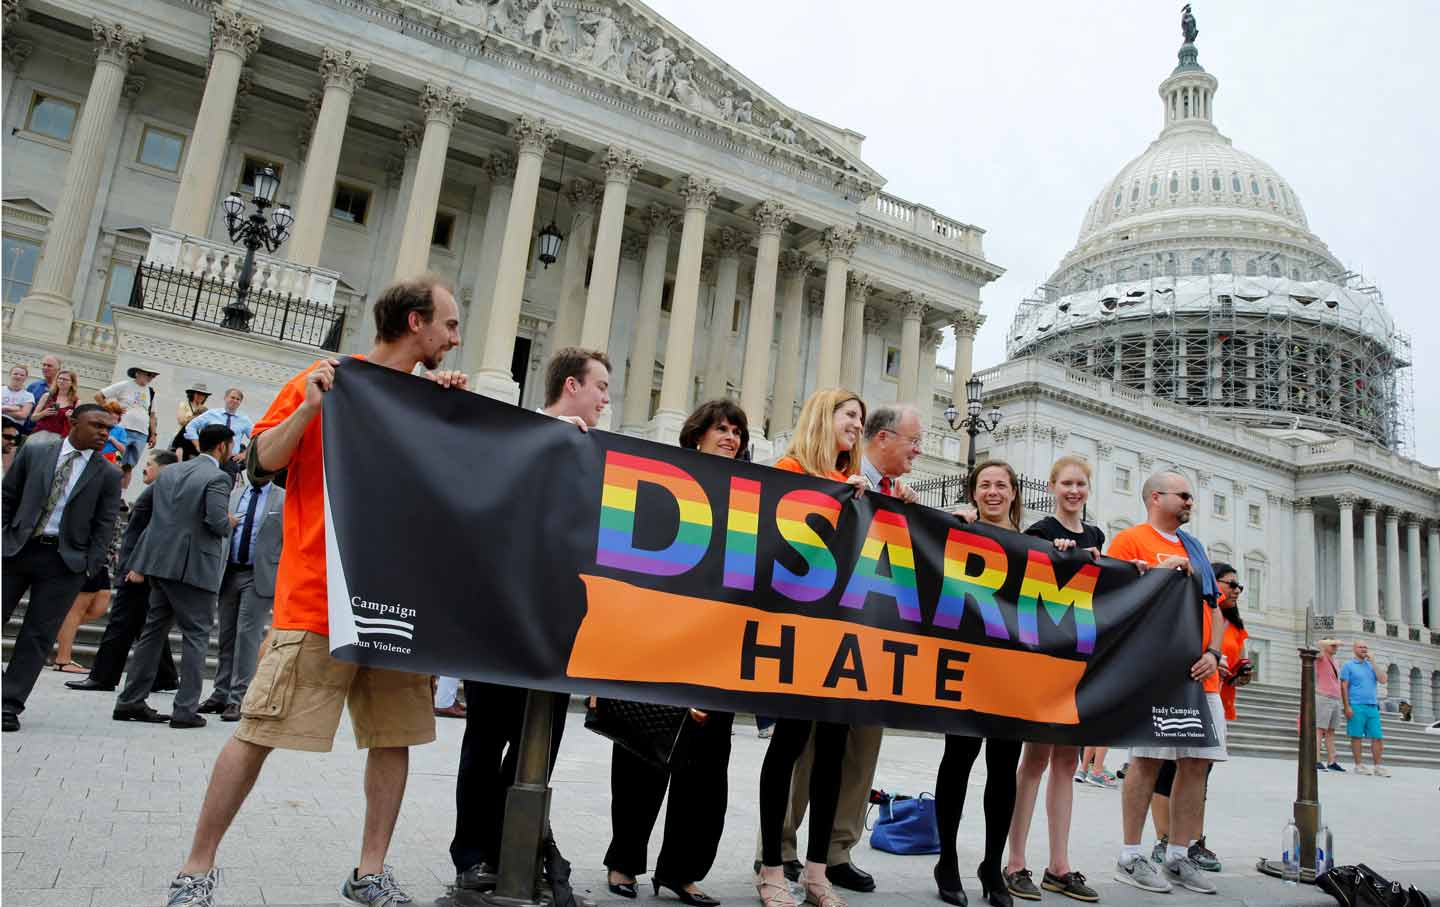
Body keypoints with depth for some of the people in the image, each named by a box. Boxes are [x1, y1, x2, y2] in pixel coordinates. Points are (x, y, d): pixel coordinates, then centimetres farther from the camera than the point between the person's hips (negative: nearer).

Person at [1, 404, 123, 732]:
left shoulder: (108, 475, 3)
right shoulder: (33, 453, 6)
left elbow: (104, 525, 3)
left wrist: (90, 567, -4)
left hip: (65, 560, -1)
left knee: (39, 634, 0)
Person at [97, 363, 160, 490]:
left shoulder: (151, 392, 15)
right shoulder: (124, 386, 0)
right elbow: (99, 396, 3)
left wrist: (153, 435, 14)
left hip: (141, 435, 4)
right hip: (123, 430, -4)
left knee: (128, 468, 5)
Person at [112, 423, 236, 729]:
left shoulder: (169, 472, 12)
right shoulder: (217, 478, -12)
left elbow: (153, 512, 16)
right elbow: (217, 521, -21)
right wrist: (230, 523, 0)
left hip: (160, 562, 8)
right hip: (193, 567, -7)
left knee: (154, 630, 16)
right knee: (196, 635, 1)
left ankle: (130, 702, 21)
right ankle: (186, 710, 2)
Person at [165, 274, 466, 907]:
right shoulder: (325, 380, -1)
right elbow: (261, 465, -3)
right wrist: (310, 406, -17)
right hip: (317, 598, -5)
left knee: (395, 734, 7)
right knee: (260, 730, 1)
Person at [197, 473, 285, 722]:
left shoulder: (284, 499, 0)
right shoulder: (234, 494, 13)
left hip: (260, 576, -5)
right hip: (230, 573, 5)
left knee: (247, 635, -8)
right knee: (226, 636, 10)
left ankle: (239, 698, -2)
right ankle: (220, 694, 19)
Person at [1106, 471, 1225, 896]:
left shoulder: (1194, 549, 22)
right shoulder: (1130, 540, 0)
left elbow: (1214, 608, 20)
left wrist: (1213, 653, 5)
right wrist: (1160, 574, -14)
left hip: (1200, 674, 7)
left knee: (1197, 762, 6)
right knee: (1148, 760, -6)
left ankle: (1179, 857, 17)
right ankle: (1130, 858, 3)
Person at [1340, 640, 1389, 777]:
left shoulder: (1371, 666, 17)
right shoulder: (1348, 665, 4)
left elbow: (1383, 681, 2)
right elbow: (1344, 687, -3)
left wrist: (1373, 662, -1)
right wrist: (1347, 707, -12)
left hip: (1372, 706, 5)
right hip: (1356, 707, -5)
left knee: (1378, 737, 2)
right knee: (1356, 736, -3)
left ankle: (1378, 766, 9)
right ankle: (1359, 765, 3)